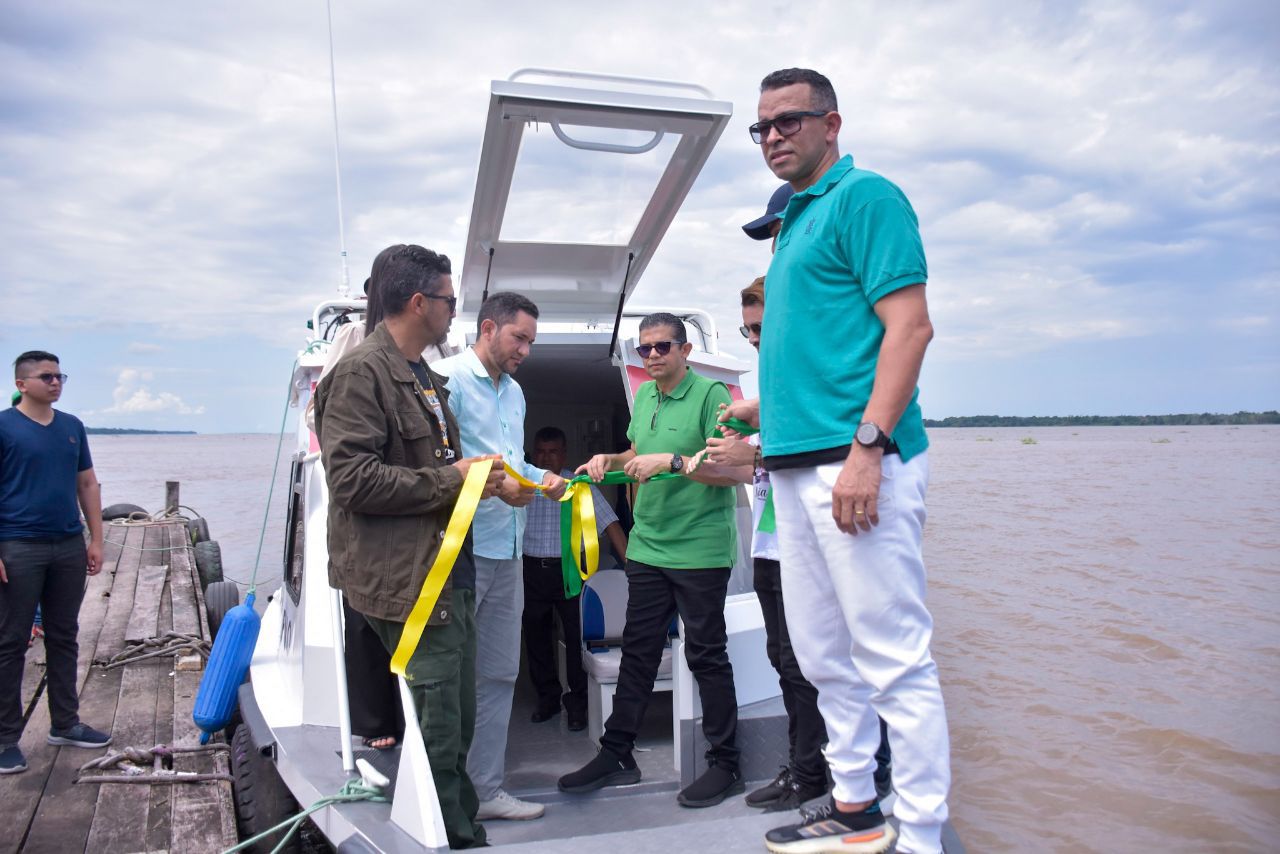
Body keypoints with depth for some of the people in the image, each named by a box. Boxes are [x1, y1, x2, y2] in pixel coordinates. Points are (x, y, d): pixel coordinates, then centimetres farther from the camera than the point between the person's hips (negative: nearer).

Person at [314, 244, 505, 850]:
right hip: (408, 580, -9)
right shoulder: (361, 373, -10)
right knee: (436, 732, -3)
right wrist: (451, 478, -16)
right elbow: (352, 478, -19)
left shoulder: (427, 380, 20)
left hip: (452, 574, 10)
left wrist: (480, 480, 13)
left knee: (458, 726, 16)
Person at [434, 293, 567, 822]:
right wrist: (491, 483, -23)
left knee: (499, 675, 13)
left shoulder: (515, 392, 20)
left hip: (507, 552, 9)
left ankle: (485, 788, 24)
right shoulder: (448, 379, -8)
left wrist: (541, 477, 5)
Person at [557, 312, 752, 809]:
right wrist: (610, 460, 7)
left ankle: (725, 765, 16)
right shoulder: (644, 395, 11)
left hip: (699, 551, -7)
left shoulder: (710, 394, -12)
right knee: (637, 650, 13)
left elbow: (740, 470, -19)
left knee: (706, 655, 2)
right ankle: (616, 754, 25)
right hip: (648, 546, 7)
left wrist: (673, 461, -24)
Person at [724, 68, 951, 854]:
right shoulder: (795, 222, 22)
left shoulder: (864, 197, -4)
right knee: (825, 656, 16)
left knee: (895, 662, -3)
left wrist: (867, 447, -22)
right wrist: (768, 410, 28)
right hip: (797, 466, 10)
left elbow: (910, 325, -15)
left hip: (854, 462, -9)